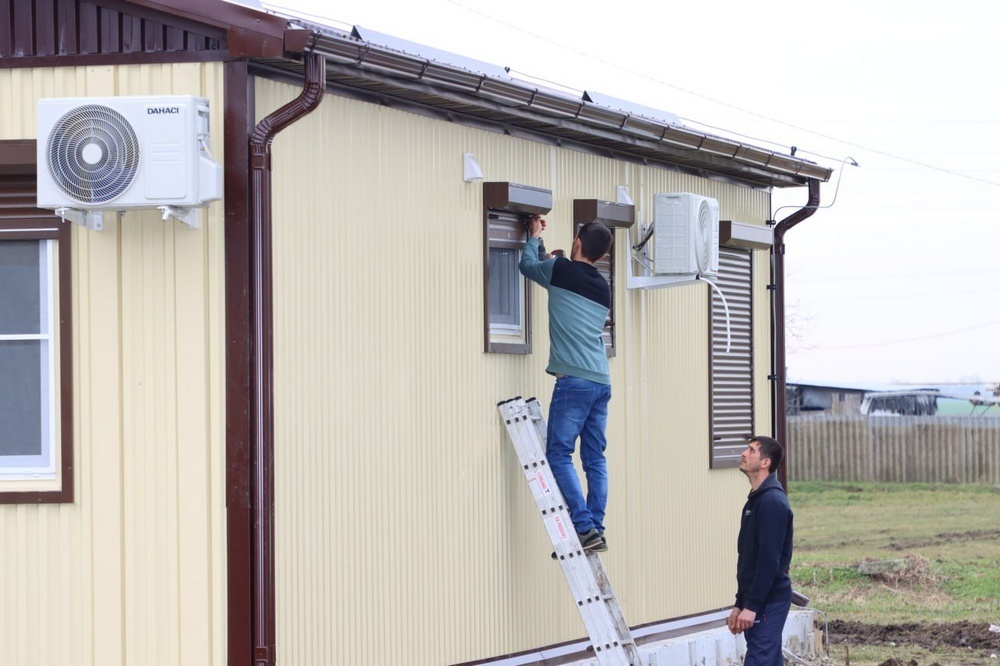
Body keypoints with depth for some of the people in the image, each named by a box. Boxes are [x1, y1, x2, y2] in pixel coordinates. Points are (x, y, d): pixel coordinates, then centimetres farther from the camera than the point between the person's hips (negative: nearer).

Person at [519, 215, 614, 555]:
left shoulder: (562, 270, 0)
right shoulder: (602, 287, 17)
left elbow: (527, 265, 19)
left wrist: (534, 237, 36)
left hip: (574, 380, -7)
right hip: (602, 382, 7)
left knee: (559, 454, -6)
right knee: (595, 458, 7)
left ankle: (585, 528, -16)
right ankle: (596, 530, 4)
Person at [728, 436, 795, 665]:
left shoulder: (772, 502, -15)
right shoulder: (755, 500, 16)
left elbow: (769, 561, -21)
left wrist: (752, 606, -22)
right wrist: (740, 604, 18)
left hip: (769, 603, -10)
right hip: (757, 602, 10)